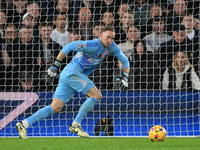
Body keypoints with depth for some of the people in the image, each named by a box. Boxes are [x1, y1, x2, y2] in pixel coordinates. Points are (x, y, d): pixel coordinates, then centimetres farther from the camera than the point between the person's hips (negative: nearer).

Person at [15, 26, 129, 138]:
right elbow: (69, 46, -17)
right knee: (97, 96, -14)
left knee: (56, 108, -1)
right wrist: (56, 64, -14)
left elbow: (125, 60, 20)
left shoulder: (112, 47, 9)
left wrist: (125, 77, 6)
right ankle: (75, 125, -10)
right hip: (73, 72, -8)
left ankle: (24, 124, -6)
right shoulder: (94, 45, -16)